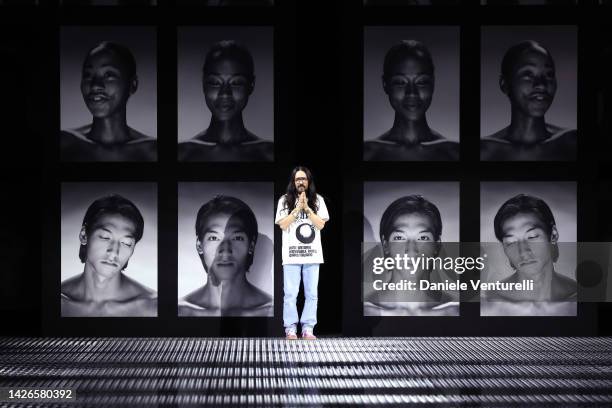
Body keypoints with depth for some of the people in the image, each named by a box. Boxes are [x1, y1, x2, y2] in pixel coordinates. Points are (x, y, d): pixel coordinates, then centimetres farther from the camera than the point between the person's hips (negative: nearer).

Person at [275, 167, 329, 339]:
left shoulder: (317, 200, 6)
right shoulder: (285, 200, 3)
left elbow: (321, 224, -3)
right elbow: (283, 225, -5)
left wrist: (307, 208, -13)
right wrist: (297, 208, -13)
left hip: (312, 254, 2)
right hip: (291, 254, -1)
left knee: (311, 293, 3)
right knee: (290, 293, -1)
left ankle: (308, 328, 9)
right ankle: (290, 329, 5)